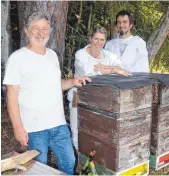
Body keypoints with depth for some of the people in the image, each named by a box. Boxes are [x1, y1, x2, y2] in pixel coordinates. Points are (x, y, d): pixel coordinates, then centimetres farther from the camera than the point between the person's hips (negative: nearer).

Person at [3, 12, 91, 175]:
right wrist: (18, 127, -15)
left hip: (59, 124, 6)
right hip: (34, 128, -6)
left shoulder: (52, 54, 9)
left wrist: (72, 82, 2)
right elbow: (12, 96, -12)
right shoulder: (17, 58, -11)